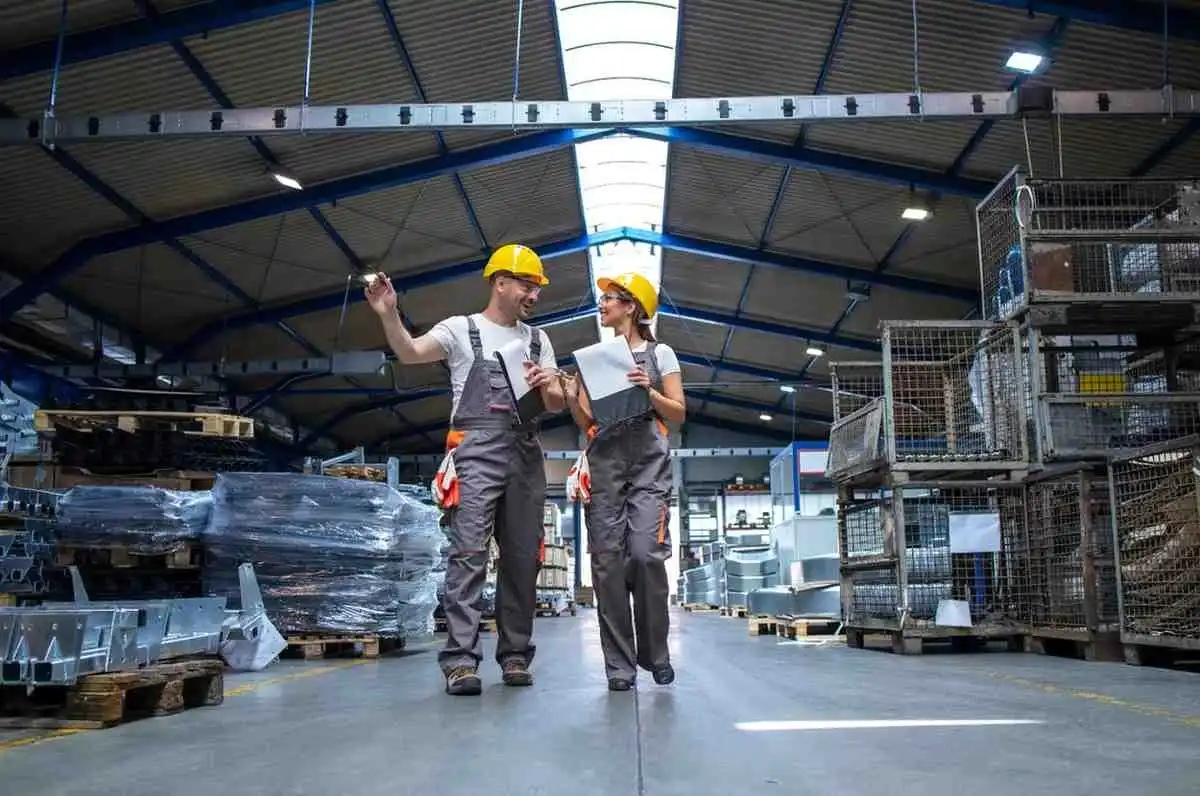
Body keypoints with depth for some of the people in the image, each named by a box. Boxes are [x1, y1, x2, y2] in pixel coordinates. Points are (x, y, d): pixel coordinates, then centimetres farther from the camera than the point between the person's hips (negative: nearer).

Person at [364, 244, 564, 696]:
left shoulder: (538, 340, 19)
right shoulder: (461, 329, 6)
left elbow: (558, 406, 15)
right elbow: (410, 354, -10)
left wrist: (547, 388, -8)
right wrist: (389, 316, -27)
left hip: (525, 454, 5)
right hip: (476, 451, -5)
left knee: (522, 556, 6)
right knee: (469, 552, -13)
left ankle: (515, 655, 15)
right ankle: (461, 660, -12)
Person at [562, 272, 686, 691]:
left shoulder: (659, 353, 10)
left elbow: (678, 414, 6)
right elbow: (586, 421, 14)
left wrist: (649, 391, -10)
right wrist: (570, 397, -5)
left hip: (649, 460, -3)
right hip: (605, 458, 3)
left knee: (646, 553, -14)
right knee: (607, 558, -5)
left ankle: (655, 654, 5)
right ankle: (619, 663, 2)